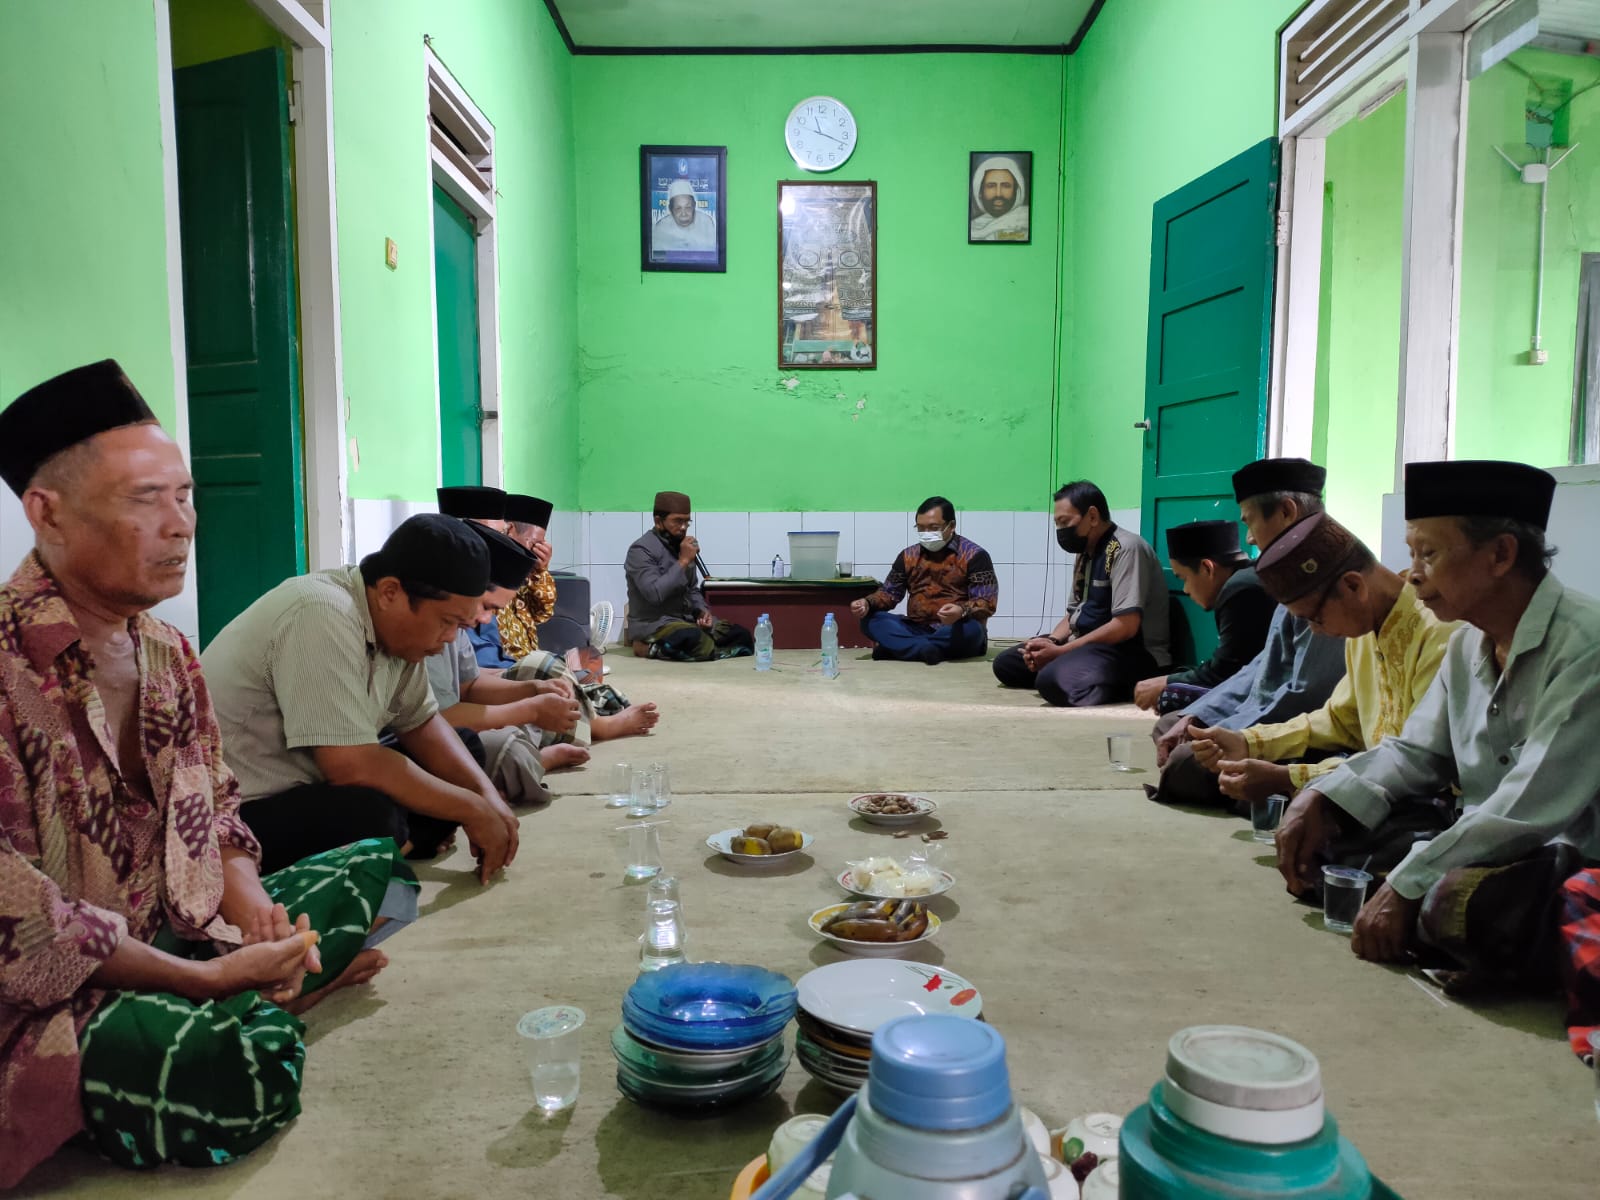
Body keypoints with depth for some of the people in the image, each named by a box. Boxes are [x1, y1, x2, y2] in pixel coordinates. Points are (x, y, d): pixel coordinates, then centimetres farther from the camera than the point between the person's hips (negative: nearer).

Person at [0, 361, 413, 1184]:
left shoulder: (168, 651, 7)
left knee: (376, 870, 9)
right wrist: (208, 979, -22)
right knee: (243, 1064, -35)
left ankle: (256, 1002, -3)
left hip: (183, 932, 8)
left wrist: (252, 905, -7)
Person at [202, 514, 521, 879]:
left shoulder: (393, 621, -2)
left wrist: (487, 795, -7)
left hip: (312, 783, 9)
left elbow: (420, 722, 8)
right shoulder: (323, 616, -27)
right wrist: (472, 809, -20)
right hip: (232, 813, -9)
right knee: (371, 814, -34)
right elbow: (353, 767, -31)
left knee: (466, 747, 5)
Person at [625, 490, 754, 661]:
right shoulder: (642, 550, -11)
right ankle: (652, 647, -11)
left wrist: (702, 610, 1)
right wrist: (683, 561, -18)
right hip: (653, 625, -9)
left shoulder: (681, 546, 13)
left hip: (686, 621, 9)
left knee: (742, 636, -6)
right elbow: (654, 594, -25)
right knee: (700, 643, -37)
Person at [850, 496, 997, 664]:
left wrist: (962, 611, -35)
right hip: (916, 630, 4)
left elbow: (987, 604, -13)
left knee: (970, 629, -38)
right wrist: (868, 603, -9)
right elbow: (890, 592, 13)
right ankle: (927, 649, -34)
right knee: (870, 620, -16)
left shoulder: (974, 555, -6)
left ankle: (894, 646, -28)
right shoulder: (908, 555, 9)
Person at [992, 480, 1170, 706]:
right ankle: (1089, 681, -4)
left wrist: (1060, 651, -19)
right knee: (1006, 663, 2)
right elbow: (1074, 613, 19)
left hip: (1132, 651, -10)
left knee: (1053, 678, -36)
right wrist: (1051, 641, -3)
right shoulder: (1085, 553, 13)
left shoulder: (1126, 548, -15)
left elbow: (1126, 626, -22)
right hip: (1088, 644, 10)